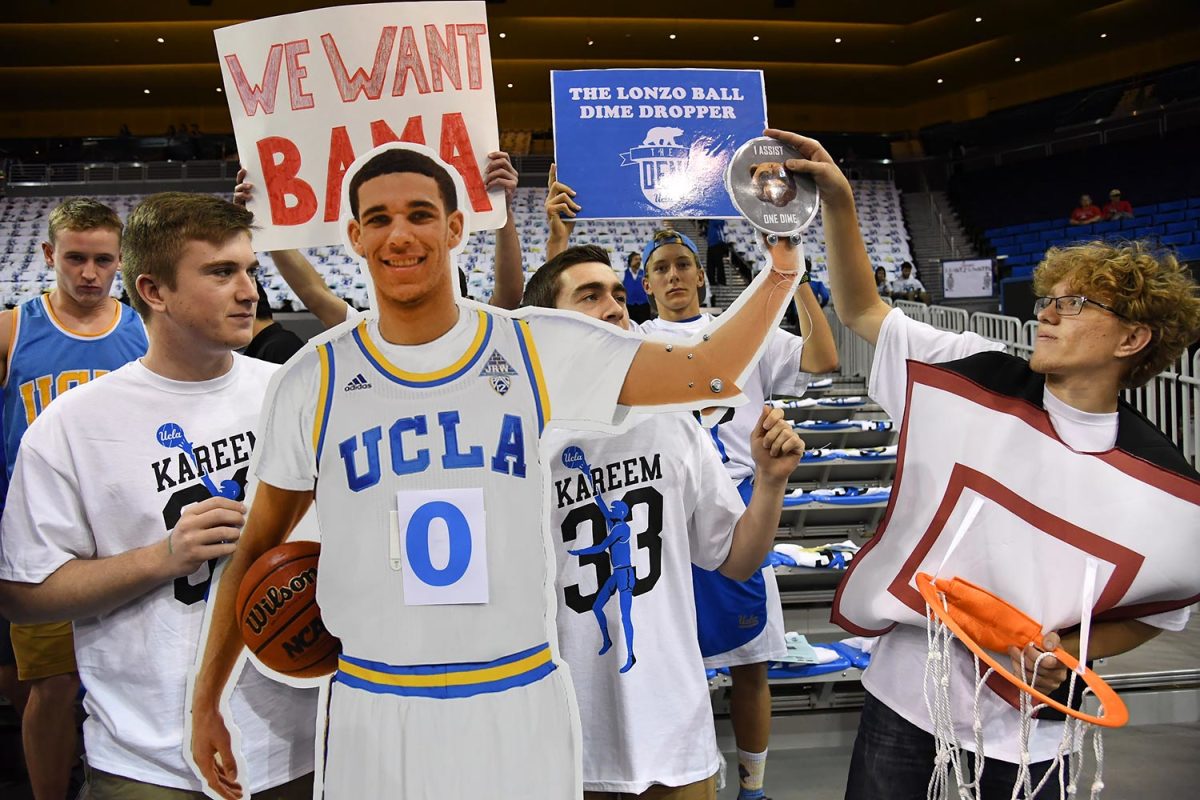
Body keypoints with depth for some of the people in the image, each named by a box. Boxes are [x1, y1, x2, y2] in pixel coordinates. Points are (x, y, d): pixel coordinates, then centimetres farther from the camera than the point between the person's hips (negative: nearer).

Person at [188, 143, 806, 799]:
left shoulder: (539, 349, -2)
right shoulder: (311, 382, -1)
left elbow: (706, 374, -4)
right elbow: (257, 550, 7)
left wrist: (783, 264, -12)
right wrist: (206, 700, 8)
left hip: (520, 701, 0)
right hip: (373, 710, 0)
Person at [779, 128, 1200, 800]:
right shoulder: (981, 377, -5)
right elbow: (863, 311, 0)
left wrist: (1070, 654, -15)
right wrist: (837, 198, -9)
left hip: (1026, 722, -1)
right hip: (909, 686, 1)